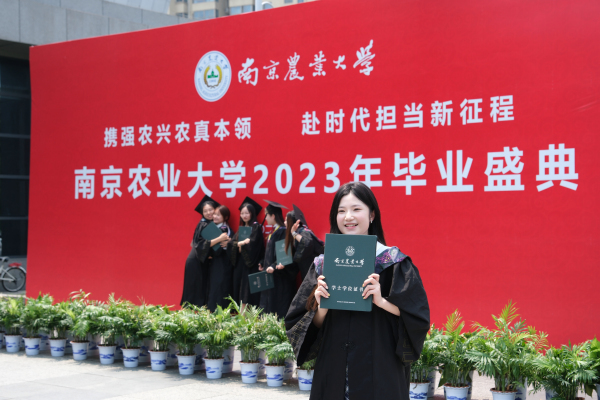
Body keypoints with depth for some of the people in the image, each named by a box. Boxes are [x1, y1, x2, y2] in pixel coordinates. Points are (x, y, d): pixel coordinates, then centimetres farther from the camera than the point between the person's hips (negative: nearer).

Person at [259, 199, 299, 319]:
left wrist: (274, 267, -29)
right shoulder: (274, 231, 12)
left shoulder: (282, 232, -17)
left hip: (280, 277, -10)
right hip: (270, 273, 10)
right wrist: (263, 264, 19)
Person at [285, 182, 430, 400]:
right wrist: (321, 306, -13)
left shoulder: (393, 262, -3)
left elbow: (418, 317, -7)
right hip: (333, 370, 3)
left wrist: (381, 301, -20)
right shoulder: (324, 263, 5)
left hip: (378, 371, -3)